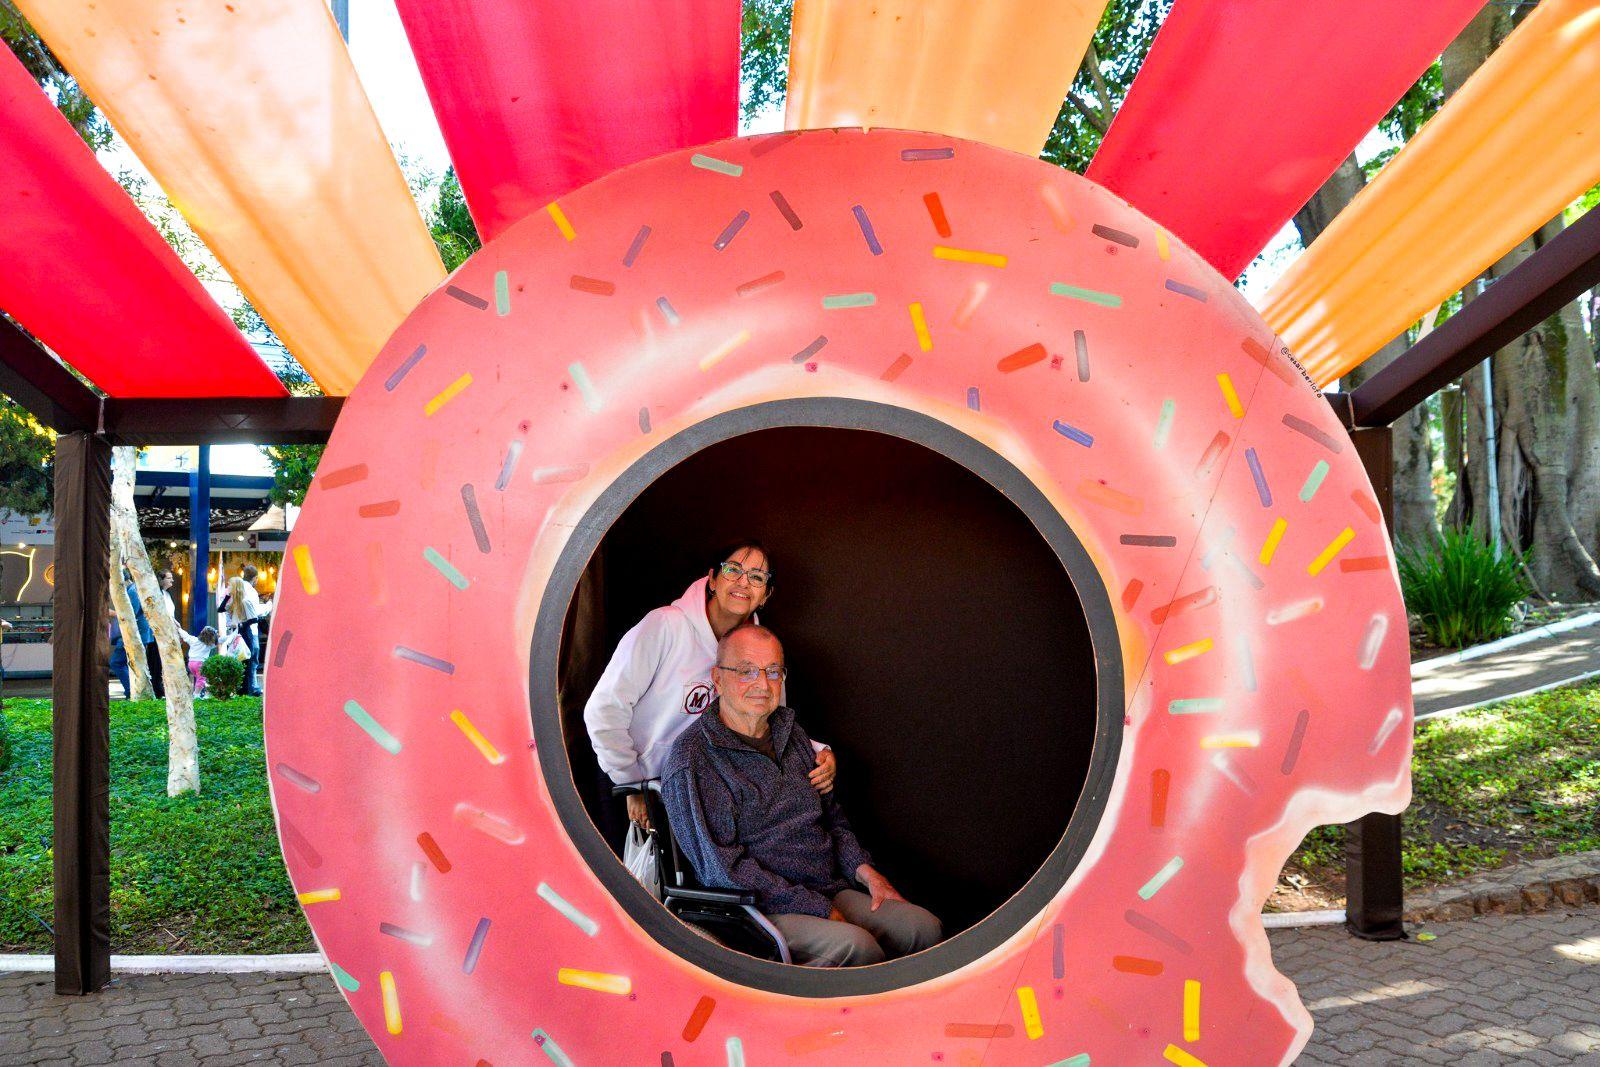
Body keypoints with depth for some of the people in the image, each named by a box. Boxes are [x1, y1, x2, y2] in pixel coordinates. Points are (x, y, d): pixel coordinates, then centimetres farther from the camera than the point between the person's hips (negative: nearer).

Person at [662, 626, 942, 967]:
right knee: (854, 945, -31)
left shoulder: (791, 734, 16)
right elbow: (721, 867, -16)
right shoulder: (693, 760, -10)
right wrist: (816, 909, -17)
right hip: (759, 909, -7)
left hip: (830, 892, 8)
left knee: (925, 926, -12)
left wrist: (863, 869, 6)